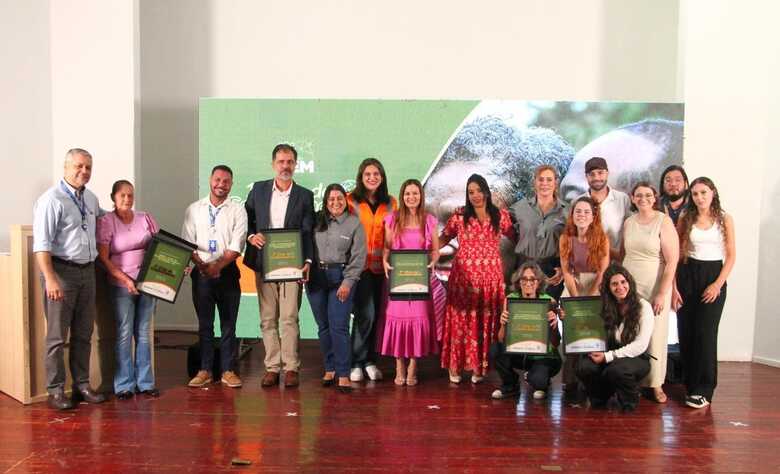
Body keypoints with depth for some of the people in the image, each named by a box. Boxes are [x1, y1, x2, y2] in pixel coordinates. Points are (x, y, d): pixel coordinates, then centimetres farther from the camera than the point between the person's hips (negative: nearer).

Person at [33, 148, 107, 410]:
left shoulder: (91, 199, 10)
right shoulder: (51, 200, -11)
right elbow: (41, 244, -16)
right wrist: (51, 279, -22)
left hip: (87, 271, 7)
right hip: (61, 270, -7)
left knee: (83, 333, 13)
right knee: (57, 336, 0)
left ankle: (82, 385, 23)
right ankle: (56, 391, 11)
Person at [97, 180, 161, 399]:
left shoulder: (146, 218, 7)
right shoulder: (106, 221, -2)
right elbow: (103, 258, -6)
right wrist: (126, 280, -15)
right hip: (122, 285, -3)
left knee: (143, 333, 8)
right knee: (124, 335, 0)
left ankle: (145, 382, 16)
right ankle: (124, 385, 12)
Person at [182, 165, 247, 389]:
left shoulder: (237, 211, 1)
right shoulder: (194, 209, 7)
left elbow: (236, 247, -7)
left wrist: (216, 266, -17)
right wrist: (201, 265, -12)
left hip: (227, 272, -1)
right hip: (201, 272, 2)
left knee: (228, 324, 4)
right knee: (205, 324, 9)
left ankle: (228, 370, 13)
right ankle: (205, 370, 18)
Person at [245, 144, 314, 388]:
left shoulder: (304, 195, 5)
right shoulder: (258, 189, 10)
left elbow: (307, 232, 1)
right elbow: (246, 219, 13)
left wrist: (307, 261, -11)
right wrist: (251, 236, -9)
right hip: (263, 264, 2)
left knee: (289, 318, -4)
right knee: (267, 319, 6)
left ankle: (291, 368, 6)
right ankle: (272, 367, 14)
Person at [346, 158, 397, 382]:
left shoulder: (390, 203, 9)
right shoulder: (351, 200, 0)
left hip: (381, 266, 3)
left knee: (376, 314, 8)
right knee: (366, 314, -8)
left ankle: (370, 360, 21)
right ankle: (356, 362, 8)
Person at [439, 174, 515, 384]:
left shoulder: (501, 215, 4)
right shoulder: (459, 216, 2)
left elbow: (516, 238, 9)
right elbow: (442, 239, 6)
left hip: (490, 275, 1)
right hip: (463, 276, -1)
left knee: (485, 321, 5)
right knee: (460, 320, 3)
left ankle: (479, 367, 16)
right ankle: (455, 366, 13)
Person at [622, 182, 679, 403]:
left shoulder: (664, 221, -7)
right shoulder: (628, 222, 7)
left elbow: (672, 261, -10)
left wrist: (662, 293, -14)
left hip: (655, 287, -4)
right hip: (628, 286, 4)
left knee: (655, 334, 3)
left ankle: (656, 384, 18)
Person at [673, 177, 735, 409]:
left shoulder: (724, 219, 1)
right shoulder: (685, 219, 4)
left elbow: (731, 255, 0)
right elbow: (676, 254, 3)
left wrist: (718, 284, -11)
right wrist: (673, 287, -4)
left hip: (713, 276, -2)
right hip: (687, 276, 2)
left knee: (705, 333, -5)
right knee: (686, 332, 4)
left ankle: (703, 389, 3)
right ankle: (690, 384, 19)